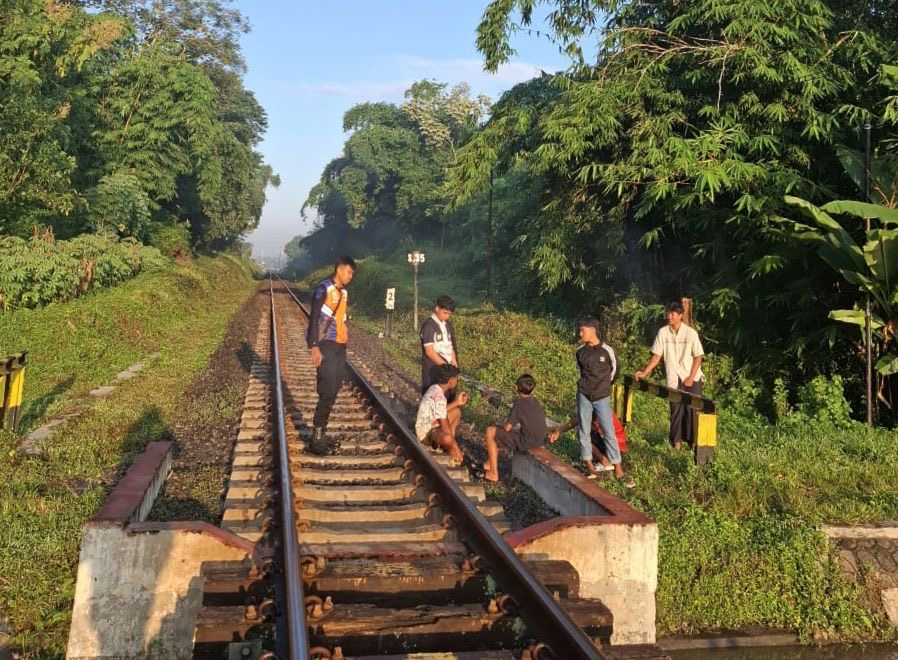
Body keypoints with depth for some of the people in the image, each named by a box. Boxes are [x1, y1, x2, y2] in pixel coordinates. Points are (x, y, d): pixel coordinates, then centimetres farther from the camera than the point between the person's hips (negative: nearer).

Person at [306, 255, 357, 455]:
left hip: (340, 347, 8)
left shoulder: (344, 292, 14)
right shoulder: (324, 288, -10)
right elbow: (314, 318, -14)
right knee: (327, 393, -10)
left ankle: (321, 434, 17)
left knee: (333, 393, 10)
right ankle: (316, 440, -5)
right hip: (326, 347, -8)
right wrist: (314, 346, -20)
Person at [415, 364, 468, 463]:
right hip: (426, 433, -11)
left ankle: (451, 445, 10)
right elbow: (445, 427, -26)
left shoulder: (435, 388, 3)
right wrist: (456, 448, -18)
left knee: (457, 411, 18)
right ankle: (450, 449, -5)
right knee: (447, 439, -41)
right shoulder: (439, 397, -26)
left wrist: (457, 402, 11)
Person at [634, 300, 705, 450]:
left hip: (692, 378, -1)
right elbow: (656, 356, 2)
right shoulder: (663, 332, -2)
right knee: (676, 410, 4)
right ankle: (677, 442, 13)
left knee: (692, 409, -2)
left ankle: (694, 441, 7)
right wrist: (644, 373, -7)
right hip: (674, 379, 1)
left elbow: (698, 357, -4)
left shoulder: (691, 333, -7)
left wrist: (691, 377, -12)